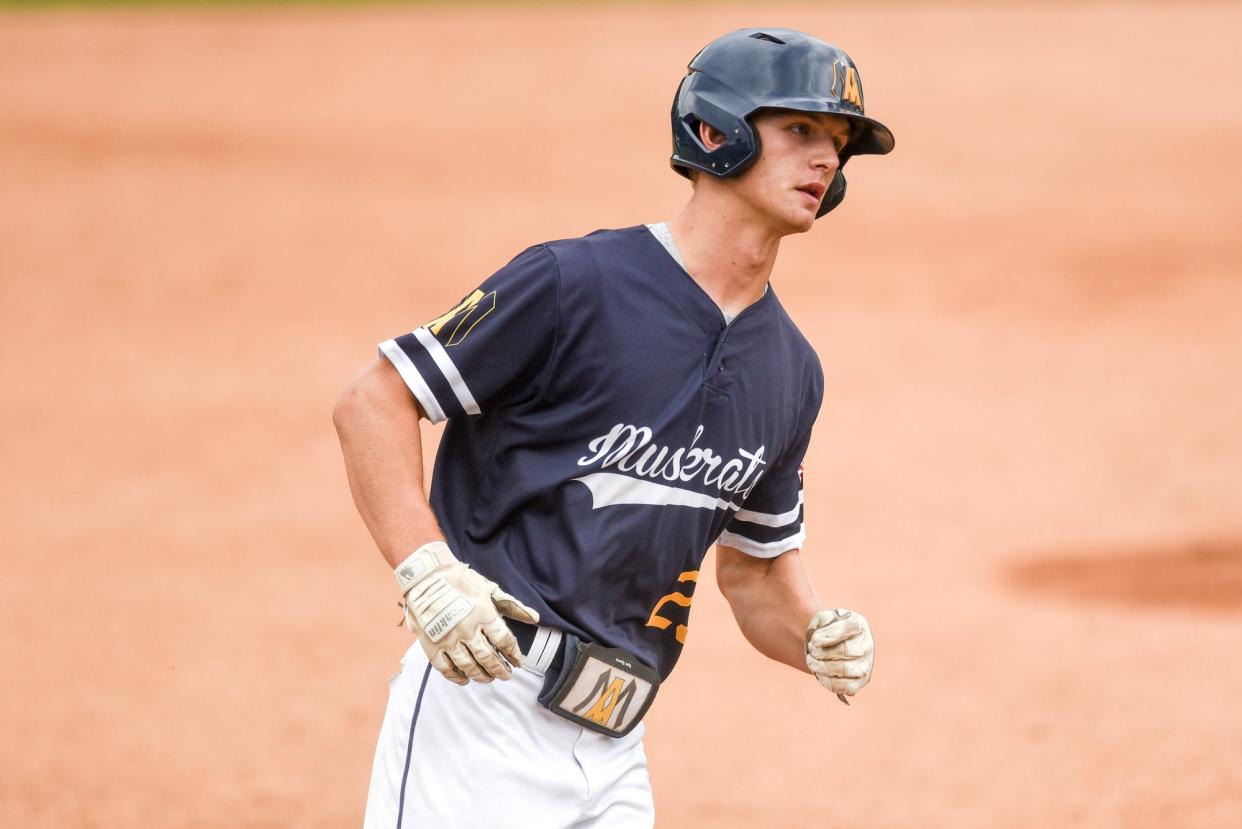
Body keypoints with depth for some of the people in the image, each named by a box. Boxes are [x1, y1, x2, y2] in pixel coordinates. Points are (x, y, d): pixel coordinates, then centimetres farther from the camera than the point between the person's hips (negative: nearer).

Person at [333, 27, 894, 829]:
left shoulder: (791, 371, 13)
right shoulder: (576, 283, -9)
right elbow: (372, 402, -8)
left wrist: (820, 639, 0)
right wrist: (427, 572, -21)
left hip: (614, 758, 7)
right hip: (488, 710, -7)